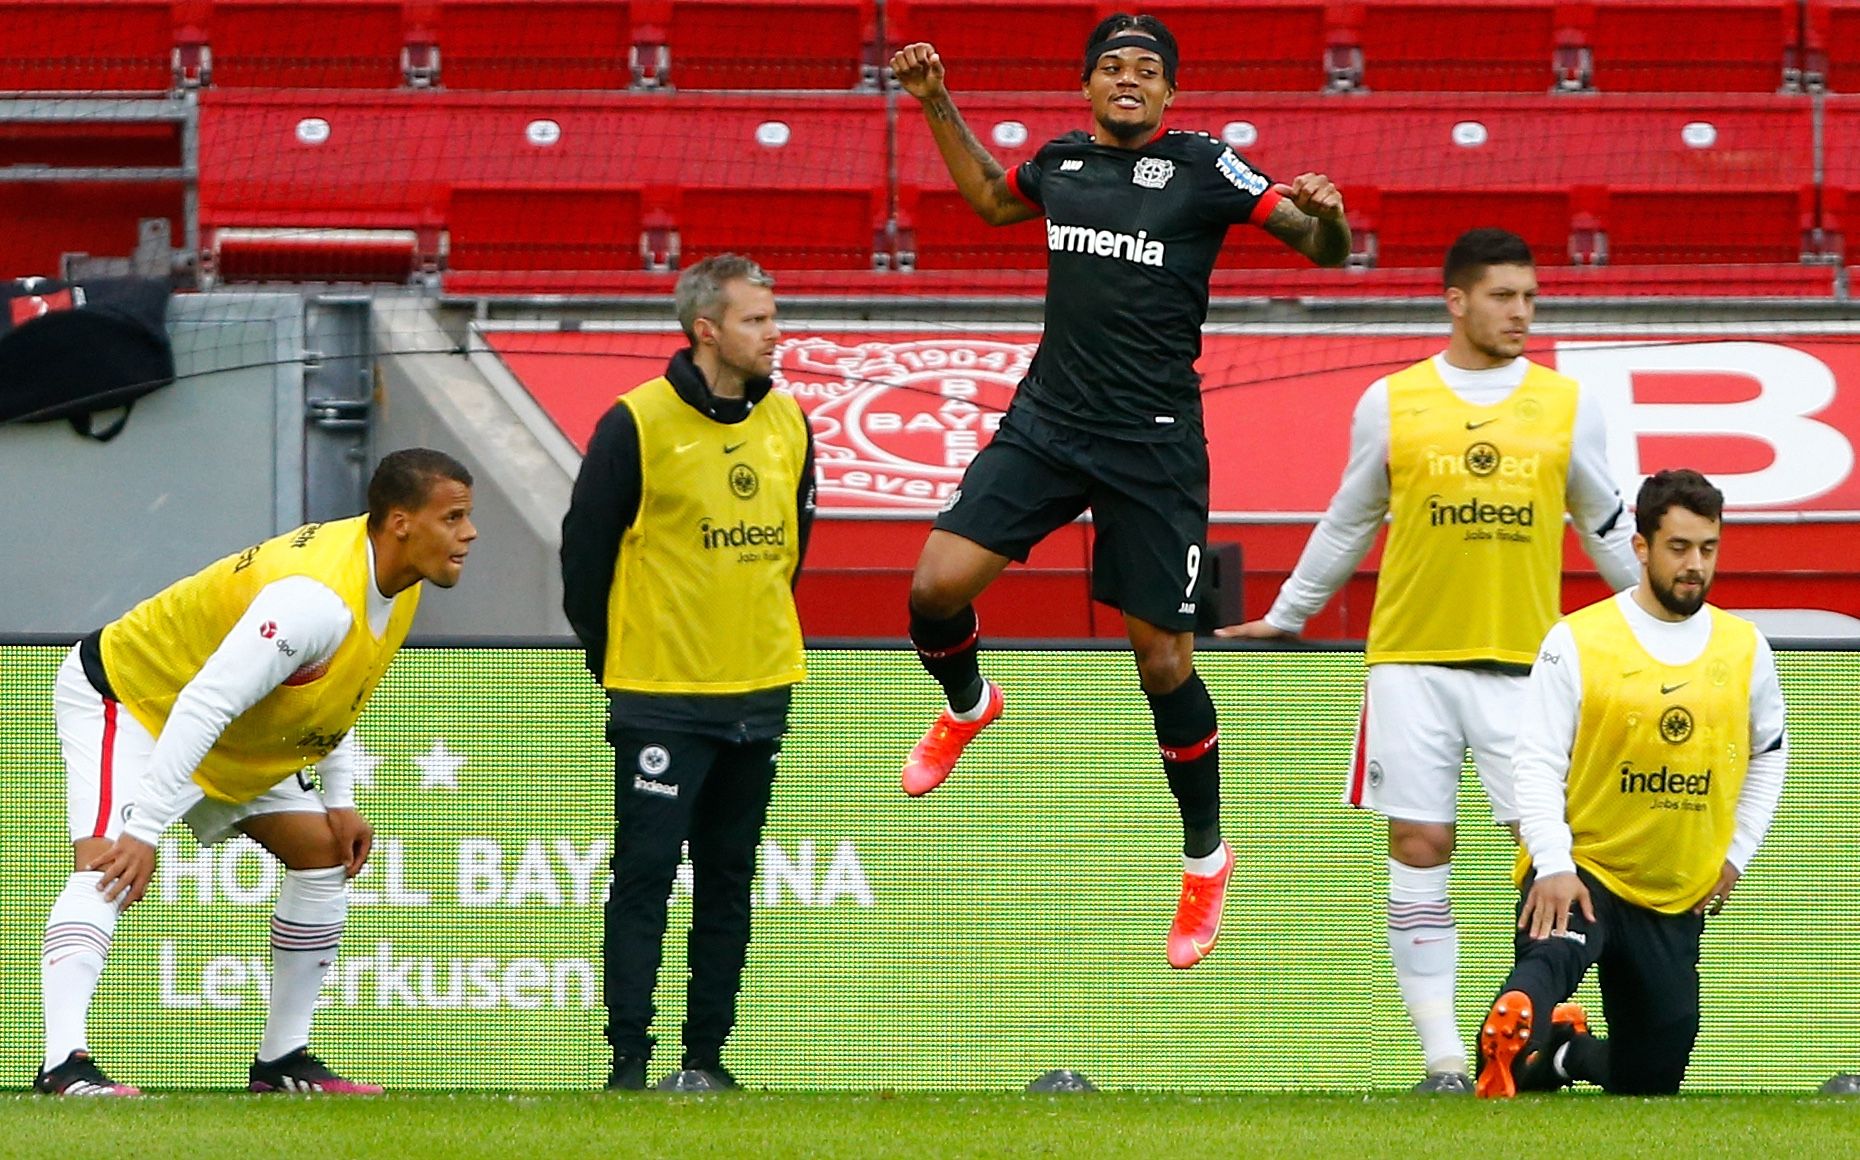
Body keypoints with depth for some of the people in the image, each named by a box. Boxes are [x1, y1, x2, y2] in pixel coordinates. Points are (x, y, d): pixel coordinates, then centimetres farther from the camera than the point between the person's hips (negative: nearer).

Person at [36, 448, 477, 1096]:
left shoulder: (393, 578, -5)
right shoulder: (317, 599, -35)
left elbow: (331, 693, 14)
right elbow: (202, 707, -38)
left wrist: (339, 799, 7)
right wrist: (144, 831, -39)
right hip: (127, 699, -10)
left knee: (324, 854, 8)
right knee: (103, 870, -29)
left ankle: (282, 1062, 14)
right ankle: (64, 1066, -42)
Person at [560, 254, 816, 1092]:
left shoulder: (788, 423, 6)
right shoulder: (638, 425, -11)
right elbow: (585, 548, -5)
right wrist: (612, 656, 2)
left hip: (759, 695, 5)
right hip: (661, 699, -5)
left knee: (729, 881, 9)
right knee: (644, 876, -5)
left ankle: (708, 1053, 15)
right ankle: (629, 1059, -3)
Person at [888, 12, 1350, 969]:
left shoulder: (1202, 167, -8)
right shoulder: (1061, 161, 7)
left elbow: (1325, 248, -8)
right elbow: (993, 199, 30)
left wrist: (1324, 213, -30)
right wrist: (937, 106, 24)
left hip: (1153, 448, -4)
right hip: (1046, 422, 4)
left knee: (1162, 660, 0)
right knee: (937, 585, -8)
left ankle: (1205, 855, 19)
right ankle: (966, 706, 27)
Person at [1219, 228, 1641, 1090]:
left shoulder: (1568, 406, 6)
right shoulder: (1391, 403, 5)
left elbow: (1608, 530, 17)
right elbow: (1346, 525, 17)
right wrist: (1282, 619, 23)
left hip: (1524, 662, 0)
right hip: (1411, 660, 0)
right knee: (1419, 846, -3)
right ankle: (1442, 1055, -1)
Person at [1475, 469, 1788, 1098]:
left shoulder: (1744, 648, 5)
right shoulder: (1577, 641, -8)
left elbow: (1770, 752, 21)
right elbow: (1538, 762, -9)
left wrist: (1737, 853, 12)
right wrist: (1553, 867, -21)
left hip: (1678, 900, 5)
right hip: (1582, 871, -5)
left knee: (1649, 1082, 11)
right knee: (1551, 958, -40)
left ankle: (1565, 1052, 40)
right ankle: (1503, 1063, -57)